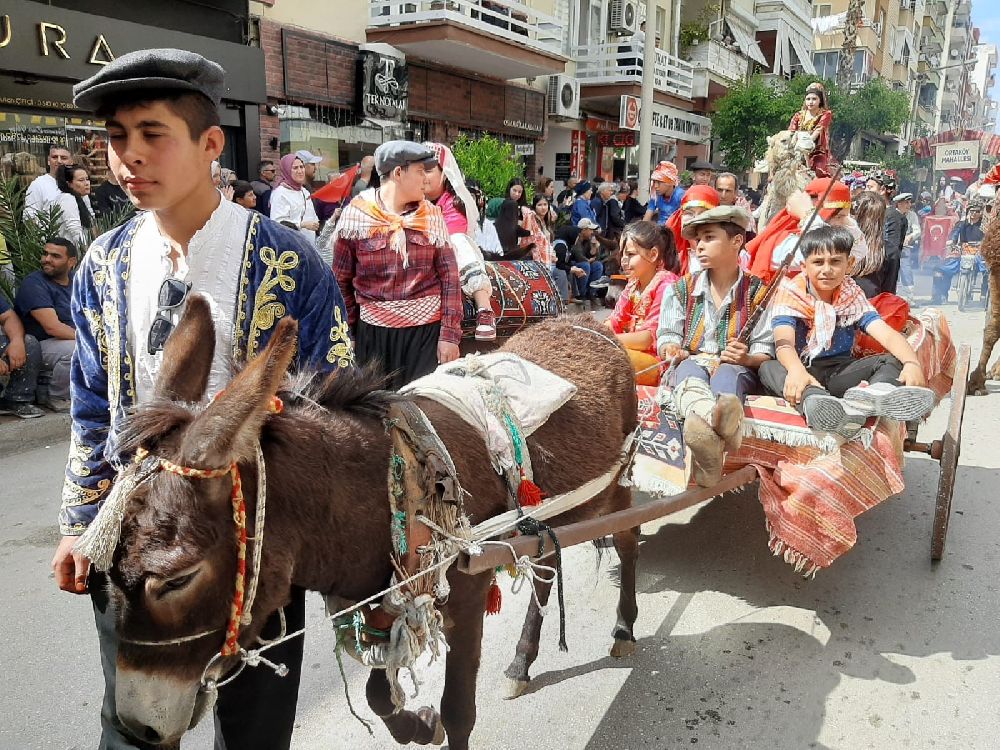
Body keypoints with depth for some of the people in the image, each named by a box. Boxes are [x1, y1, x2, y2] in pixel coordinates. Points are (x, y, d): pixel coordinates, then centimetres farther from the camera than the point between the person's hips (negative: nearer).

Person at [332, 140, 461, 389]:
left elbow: (449, 277, 3)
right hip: (373, 332, -1)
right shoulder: (355, 214, 0)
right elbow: (341, 281, 6)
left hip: (428, 330, 1)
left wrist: (450, 334, -3)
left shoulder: (432, 214, 5)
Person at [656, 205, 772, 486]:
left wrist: (747, 358, -19)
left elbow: (765, 352, 4)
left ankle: (706, 432, -75)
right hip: (690, 365, 1)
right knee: (691, 370, -37)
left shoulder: (757, 293, 8)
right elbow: (667, 336, 10)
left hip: (737, 369, -1)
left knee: (727, 375, -38)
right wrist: (672, 349, -14)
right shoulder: (681, 289, 15)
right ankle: (720, 422, -73)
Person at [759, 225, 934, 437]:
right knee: (768, 368, -33)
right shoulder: (790, 292, -1)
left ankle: (873, 393, -54)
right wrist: (796, 370, -43)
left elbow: (887, 334, -5)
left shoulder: (852, 295, 9)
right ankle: (815, 401, -65)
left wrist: (912, 363, -28)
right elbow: (784, 341, -20)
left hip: (840, 372, 3)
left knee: (893, 361, -18)